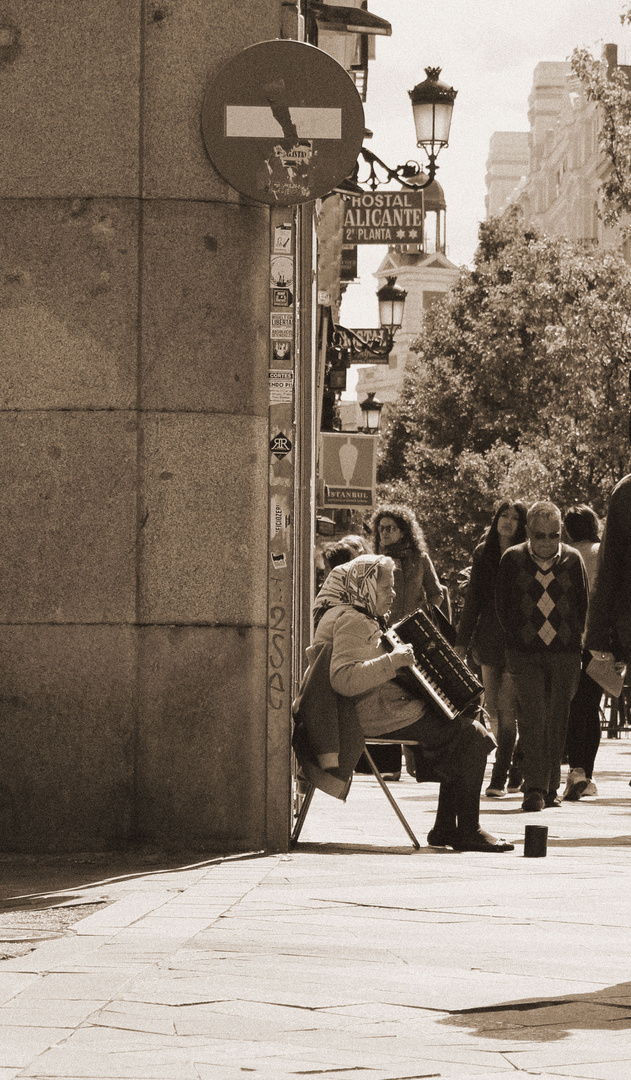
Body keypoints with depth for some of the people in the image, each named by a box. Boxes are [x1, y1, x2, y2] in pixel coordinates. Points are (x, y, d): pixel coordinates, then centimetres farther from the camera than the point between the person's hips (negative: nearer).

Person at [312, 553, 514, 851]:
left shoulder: (365, 620, 21)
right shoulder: (352, 622, -15)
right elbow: (343, 679, -30)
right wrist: (393, 661, -31)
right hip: (381, 718, -12)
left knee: (466, 729, 11)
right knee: (471, 736, -15)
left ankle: (445, 829, 9)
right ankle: (468, 832, -8)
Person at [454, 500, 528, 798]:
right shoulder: (483, 553, 10)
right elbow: (473, 598, 14)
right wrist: (462, 639, 10)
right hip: (489, 637, 4)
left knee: (506, 707, -9)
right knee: (492, 706, 4)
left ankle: (500, 778, -5)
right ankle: (515, 766, 21)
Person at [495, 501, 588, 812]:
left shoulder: (572, 560, 6)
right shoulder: (512, 560, 2)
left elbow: (582, 605, 12)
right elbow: (502, 606, 7)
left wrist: (573, 641, 5)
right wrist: (517, 642, 1)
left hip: (564, 652, 2)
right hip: (525, 653, -2)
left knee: (557, 720, 4)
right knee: (532, 716, -14)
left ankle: (551, 788, 13)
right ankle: (535, 788, -16)